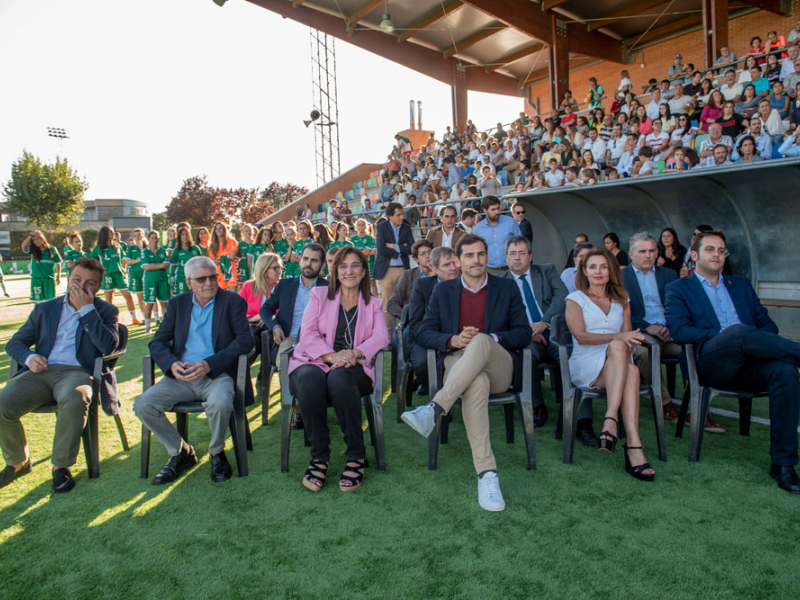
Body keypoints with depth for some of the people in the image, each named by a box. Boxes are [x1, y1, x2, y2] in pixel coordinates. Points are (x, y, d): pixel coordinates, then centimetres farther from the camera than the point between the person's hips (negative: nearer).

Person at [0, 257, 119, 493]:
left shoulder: (105, 311, 12)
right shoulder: (44, 309, 22)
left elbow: (109, 346, -7)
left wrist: (87, 308, -8)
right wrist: (28, 357, -2)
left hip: (76, 372, -4)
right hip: (40, 372, 4)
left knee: (74, 399, -38)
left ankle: (61, 465, -16)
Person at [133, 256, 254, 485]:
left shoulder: (233, 301, 3)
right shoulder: (177, 304, 14)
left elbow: (245, 340, -9)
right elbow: (158, 342, 10)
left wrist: (210, 364, -20)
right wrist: (172, 364, -13)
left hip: (218, 374, -4)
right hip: (181, 375, 4)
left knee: (219, 403, -34)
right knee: (143, 405, -17)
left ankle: (217, 453, -2)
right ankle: (180, 452, 6)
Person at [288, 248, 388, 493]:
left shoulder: (373, 304, 21)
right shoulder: (319, 296, 18)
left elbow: (381, 336, 2)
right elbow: (307, 334, 3)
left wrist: (355, 353, -19)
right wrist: (331, 355, -17)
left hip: (353, 367, 0)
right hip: (314, 362, 1)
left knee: (339, 378, -37)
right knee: (309, 381, -36)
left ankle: (356, 456, -24)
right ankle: (319, 456, -20)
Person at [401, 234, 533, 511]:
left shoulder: (507, 288, 15)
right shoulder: (443, 290, 16)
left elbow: (524, 333, 9)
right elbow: (424, 333, 10)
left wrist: (490, 339, -10)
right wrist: (453, 340, -11)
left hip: (499, 368, 0)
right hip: (458, 364, 0)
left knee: (480, 341, -36)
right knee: (477, 383, -38)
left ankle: (434, 409, -44)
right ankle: (487, 474, -42)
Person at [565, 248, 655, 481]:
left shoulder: (621, 301, 25)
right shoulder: (575, 299, 12)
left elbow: (627, 335, 13)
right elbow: (581, 336, -4)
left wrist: (631, 340, -13)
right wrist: (618, 337, -18)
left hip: (617, 364, 3)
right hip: (585, 365, -3)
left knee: (630, 370, -35)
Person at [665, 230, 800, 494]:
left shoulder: (741, 285, 28)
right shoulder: (679, 289, 13)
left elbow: (767, 324, 20)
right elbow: (678, 331, -3)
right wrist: (726, 334, -12)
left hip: (750, 365, 4)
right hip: (713, 365, -4)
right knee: (740, 331, -35)